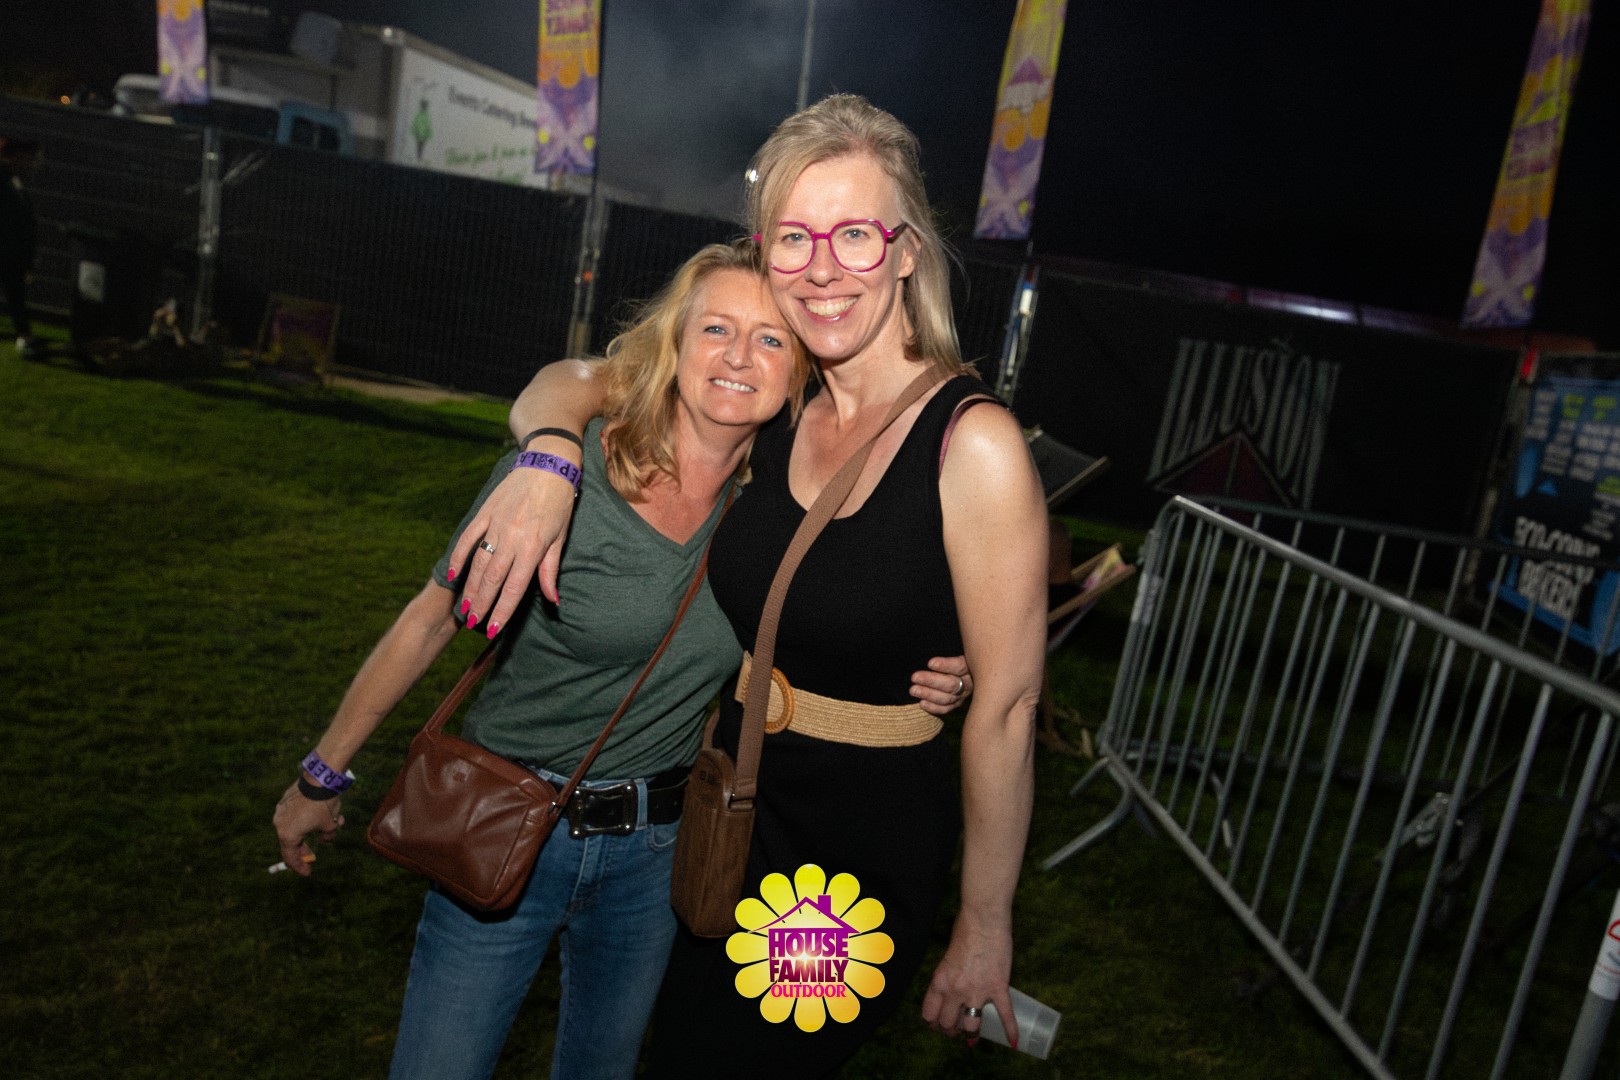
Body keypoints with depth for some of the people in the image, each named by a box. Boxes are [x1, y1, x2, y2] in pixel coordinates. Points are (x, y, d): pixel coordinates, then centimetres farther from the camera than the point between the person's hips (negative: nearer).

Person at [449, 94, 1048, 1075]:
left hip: (872, 858, -5)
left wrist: (985, 927, -9)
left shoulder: (975, 446, -22)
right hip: (732, 810, 6)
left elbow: (1006, 706, -17)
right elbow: (568, 384, 4)